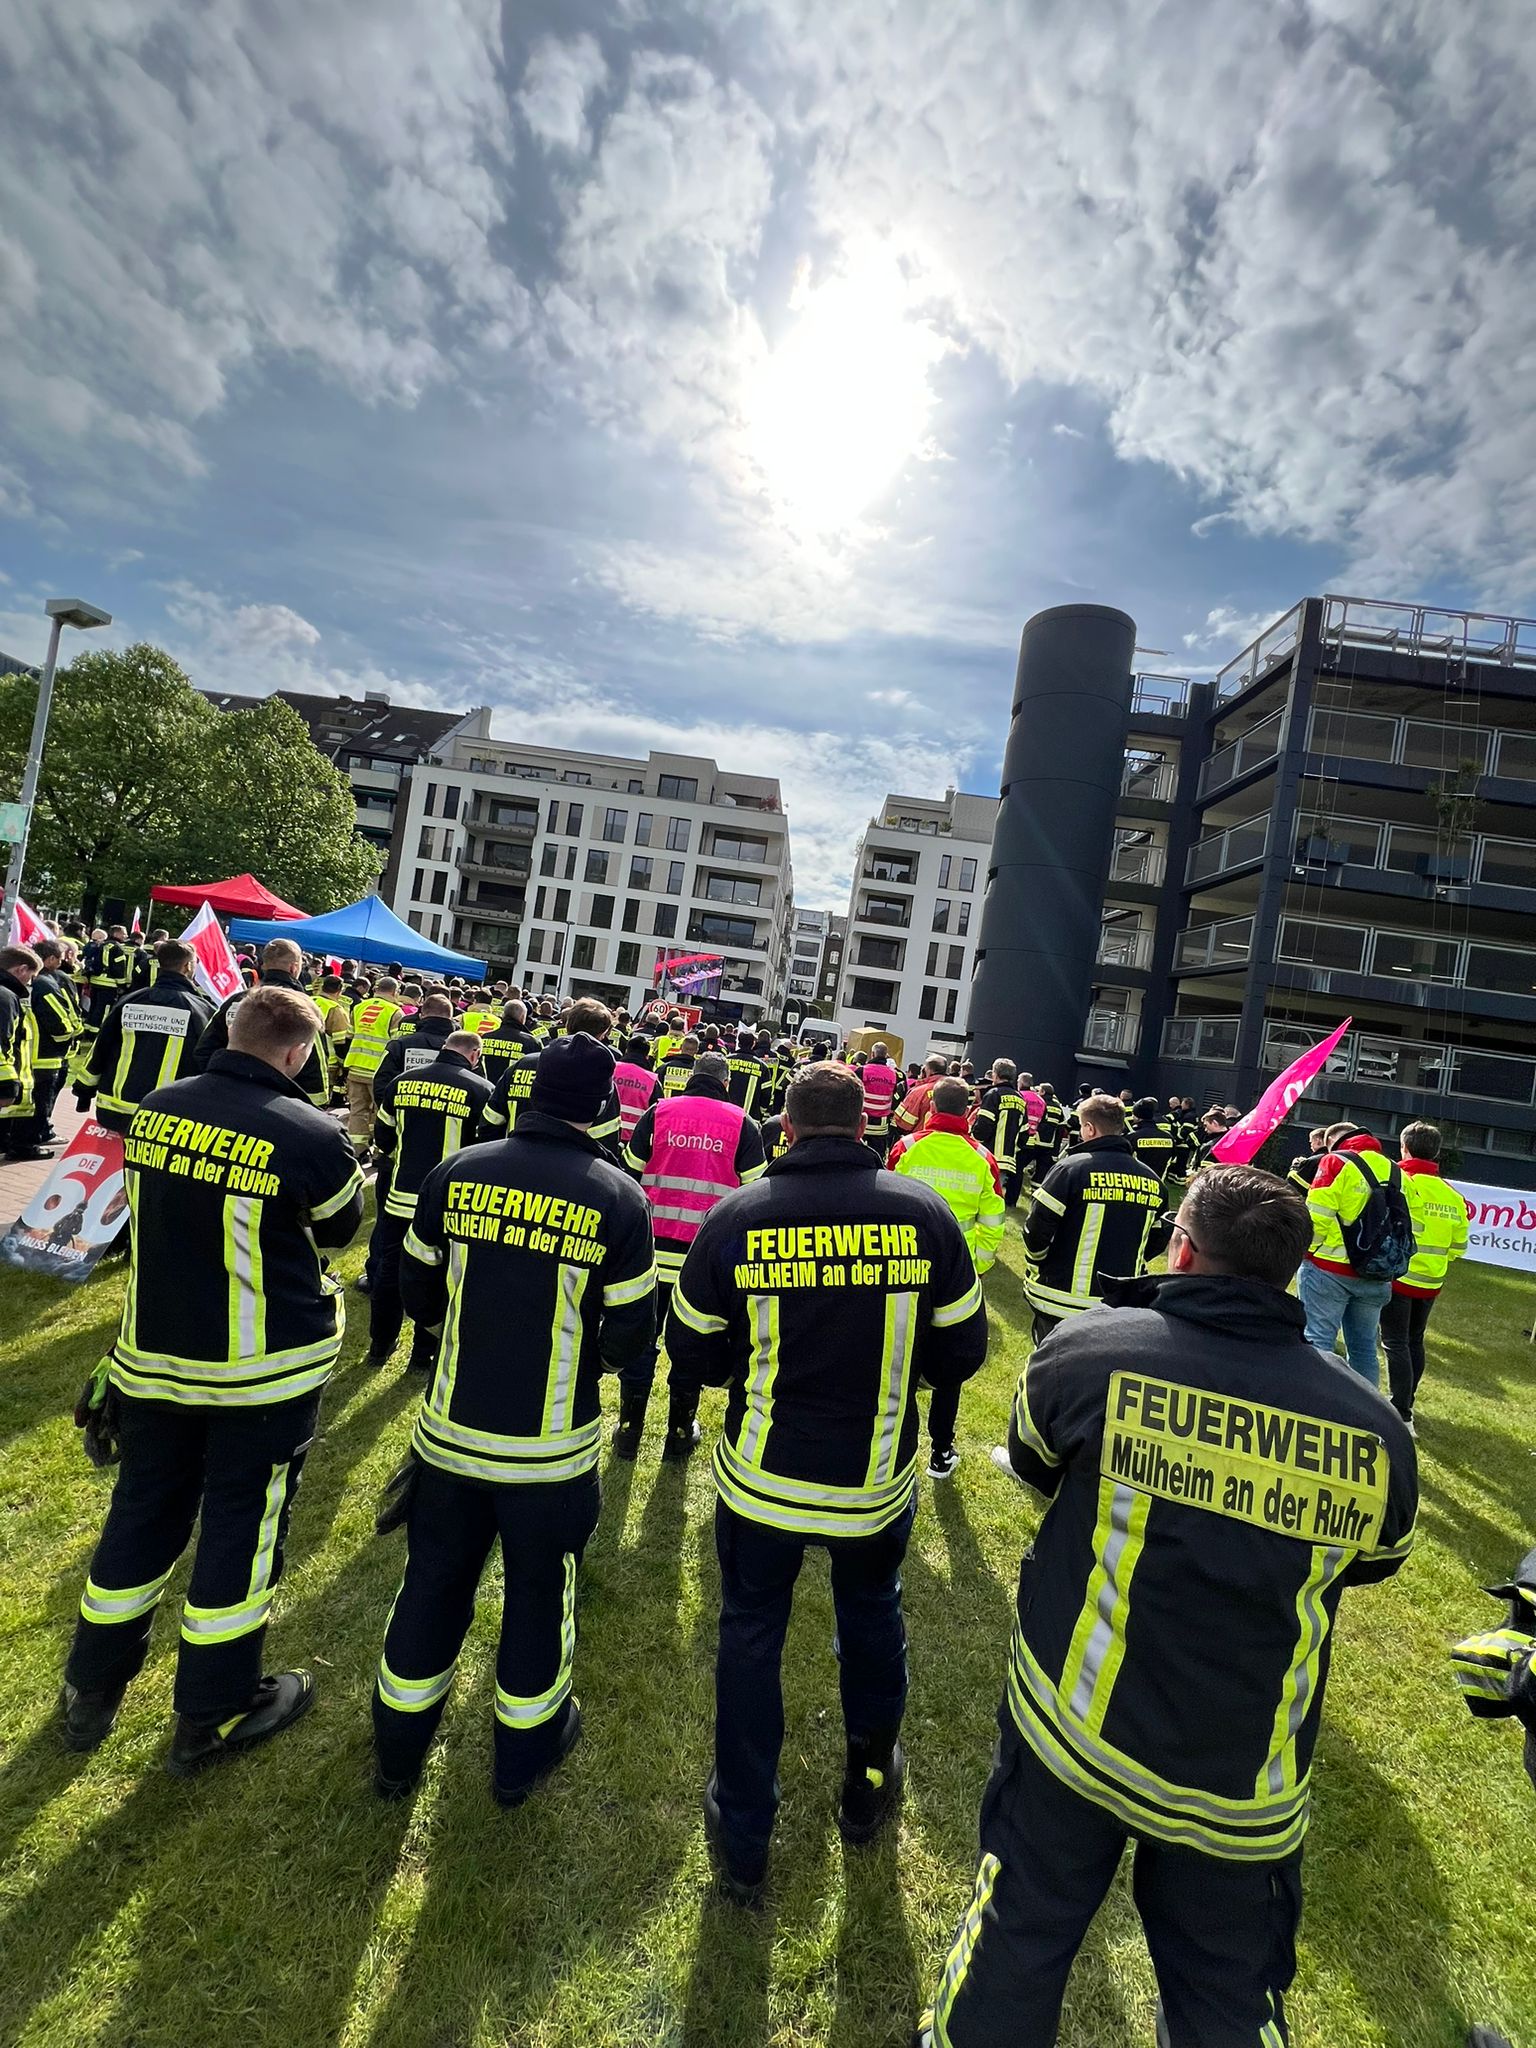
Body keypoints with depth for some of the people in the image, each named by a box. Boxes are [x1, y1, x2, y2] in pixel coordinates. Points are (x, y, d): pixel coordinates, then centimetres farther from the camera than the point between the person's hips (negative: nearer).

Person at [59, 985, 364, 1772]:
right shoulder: (308, 1134, -22)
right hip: (265, 1369, -5)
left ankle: (92, 1690, 41)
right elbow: (341, 1227, -3)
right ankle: (211, 1716, 28)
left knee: (143, 1512, 23)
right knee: (241, 1527, 12)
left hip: (154, 1354, 5)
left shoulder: (154, 1110, -5)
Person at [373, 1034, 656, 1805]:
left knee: (433, 1580, 23)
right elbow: (631, 1335, -13)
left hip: (451, 1429, 3)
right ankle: (522, 1755, 41)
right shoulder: (617, 1197, -17)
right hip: (553, 1446, -2)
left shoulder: (456, 1173, -9)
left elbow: (417, 1292, 3)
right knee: (538, 1592, 20)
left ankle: (397, 1751, 43)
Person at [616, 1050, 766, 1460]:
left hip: (654, 1249, 1)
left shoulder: (658, 1112, 2)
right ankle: (680, 1433, 24)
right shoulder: (742, 1124, 0)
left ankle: (629, 1430, 22)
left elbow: (629, 1175, 6)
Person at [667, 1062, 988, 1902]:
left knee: (750, 1635, 22)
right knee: (871, 1614, 29)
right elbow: (960, 1355, -6)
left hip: (761, 1479, -1)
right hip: (878, 1479, 2)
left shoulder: (735, 1217, -16)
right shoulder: (925, 1213, -15)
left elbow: (692, 1364, -7)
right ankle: (869, 1784, 51)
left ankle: (743, 1841, 39)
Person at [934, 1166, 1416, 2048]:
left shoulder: (1090, 1347, -23)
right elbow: (1376, 1561, 6)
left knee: (1023, 1927, 22)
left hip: (1072, 1731, -1)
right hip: (1245, 1790, 2)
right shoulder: (1375, 1428, -16)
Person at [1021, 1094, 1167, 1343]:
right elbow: (1158, 1240, 10)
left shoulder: (1071, 1168, -13)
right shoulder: (1152, 1180, 2)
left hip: (1061, 1302, -4)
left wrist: (1035, 1268, 3)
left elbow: (1037, 1229, -14)